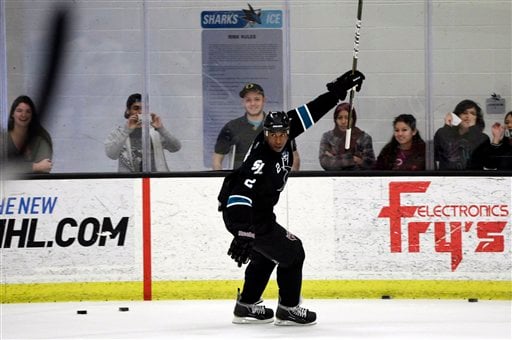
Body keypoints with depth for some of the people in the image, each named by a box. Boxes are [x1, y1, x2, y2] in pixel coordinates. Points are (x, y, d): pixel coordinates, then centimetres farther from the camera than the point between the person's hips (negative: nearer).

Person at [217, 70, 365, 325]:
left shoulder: (283, 139, -8)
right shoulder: (261, 162, -33)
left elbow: (307, 114, 0)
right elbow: (241, 195, -42)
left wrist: (338, 91, -2)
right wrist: (242, 233, -49)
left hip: (259, 212, 10)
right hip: (244, 217, -10)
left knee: (265, 254, 24)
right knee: (291, 252, -2)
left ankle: (246, 306, 31)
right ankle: (288, 309, 7)